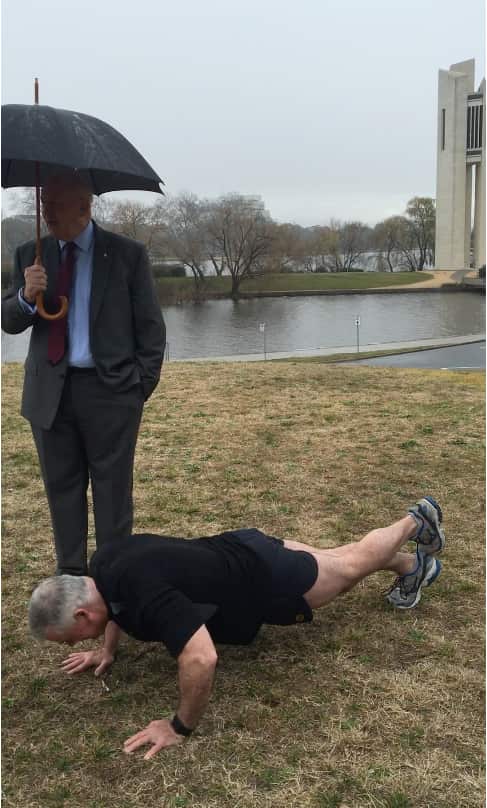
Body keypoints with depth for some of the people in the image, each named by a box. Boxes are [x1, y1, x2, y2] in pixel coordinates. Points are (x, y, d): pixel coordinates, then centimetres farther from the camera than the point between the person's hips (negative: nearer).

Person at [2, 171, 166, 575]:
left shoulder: (128, 254, -1)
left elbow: (151, 327, 2)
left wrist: (141, 385, -5)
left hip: (110, 390, -3)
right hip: (50, 390, 3)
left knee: (113, 489, 4)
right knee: (61, 487, 11)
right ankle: (70, 574, 24)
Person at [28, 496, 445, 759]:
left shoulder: (146, 594, -41)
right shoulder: (103, 566, -13)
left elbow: (202, 658, -50)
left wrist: (180, 727, -35)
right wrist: (108, 650, 5)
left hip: (267, 578, -7)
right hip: (238, 549, 7)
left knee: (353, 563, 19)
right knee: (336, 562, 27)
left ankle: (416, 523, 43)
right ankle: (410, 566, 49)